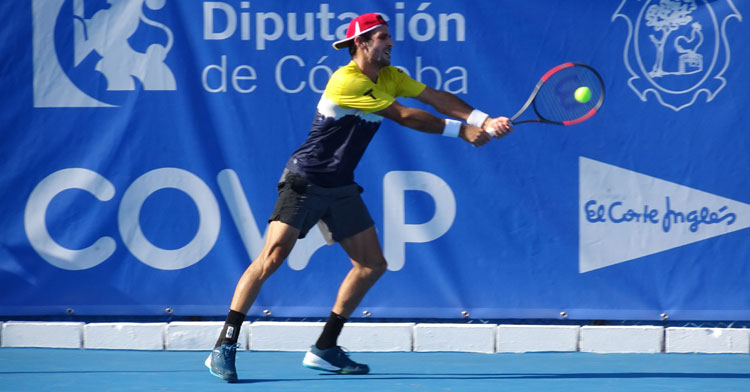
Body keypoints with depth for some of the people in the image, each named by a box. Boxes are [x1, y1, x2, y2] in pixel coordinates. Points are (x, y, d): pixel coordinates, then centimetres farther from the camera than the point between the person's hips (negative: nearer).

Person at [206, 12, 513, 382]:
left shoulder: (389, 76, 6)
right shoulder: (346, 81, -20)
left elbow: (437, 98, -2)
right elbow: (404, 116, -20)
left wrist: (484, 121, -17)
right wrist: (460, 130, -15)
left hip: (341, 189, 9)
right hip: (305, 182, -9)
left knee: (372, 265, 3)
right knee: (272, 257, -18)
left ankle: (324, 349, 11)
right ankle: (224, 347, -15)